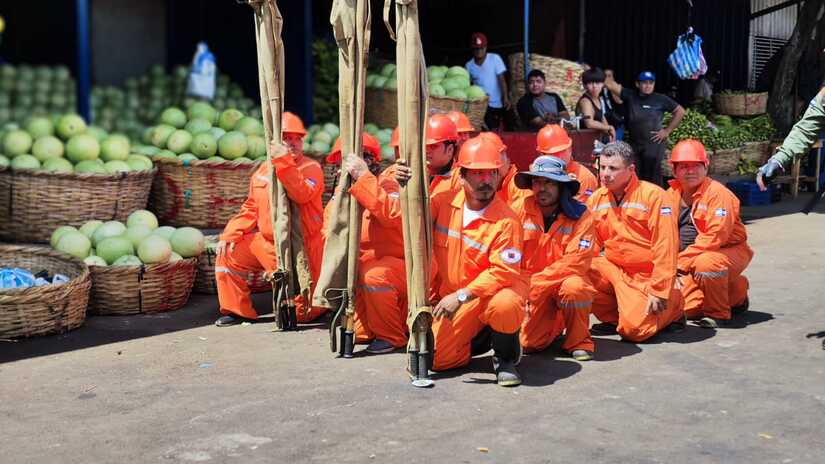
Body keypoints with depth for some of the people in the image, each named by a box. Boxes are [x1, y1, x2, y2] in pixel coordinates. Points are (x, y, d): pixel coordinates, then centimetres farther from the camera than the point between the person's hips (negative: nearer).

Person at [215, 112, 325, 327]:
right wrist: (229, 235, 2)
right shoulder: (262, 171, 9)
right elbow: (251, 209, 13)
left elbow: (302, 194, -30)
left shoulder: (311, 168, -10)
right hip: (266, 242, 6)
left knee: (303, 313, -2)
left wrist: (285, 162, -37)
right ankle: (237, 310, 11)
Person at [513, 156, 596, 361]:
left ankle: (579, 341, -9)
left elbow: (576, 261, -18)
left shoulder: (580, 215, -11)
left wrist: (535, 282, -23)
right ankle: (555, 322, 22)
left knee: (574, 287, -36)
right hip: (530, 290, 2)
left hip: (565, 279, -2)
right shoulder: (523, 209, -4)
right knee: (528, 342, -14)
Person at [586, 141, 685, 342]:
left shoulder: (653, 195, -14)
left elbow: (665, 247, -16)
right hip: (614, 269, 5)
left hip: (646, 276, -5)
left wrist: (659, 292, -18)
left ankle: (673, 304, 11)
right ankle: (613, 317, 4)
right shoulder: (597, 198, 4)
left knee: (634, 329, -21)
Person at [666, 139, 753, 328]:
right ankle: (736, 293, 21)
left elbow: (715, 236, -26)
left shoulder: (717, 193, -18)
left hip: (729, 251, -6)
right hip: (691, 262, 6)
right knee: (687, 308, -6)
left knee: (705, 263, -38)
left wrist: (682, 261, -27)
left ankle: (718, 313, -13)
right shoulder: (672, 195, 2)